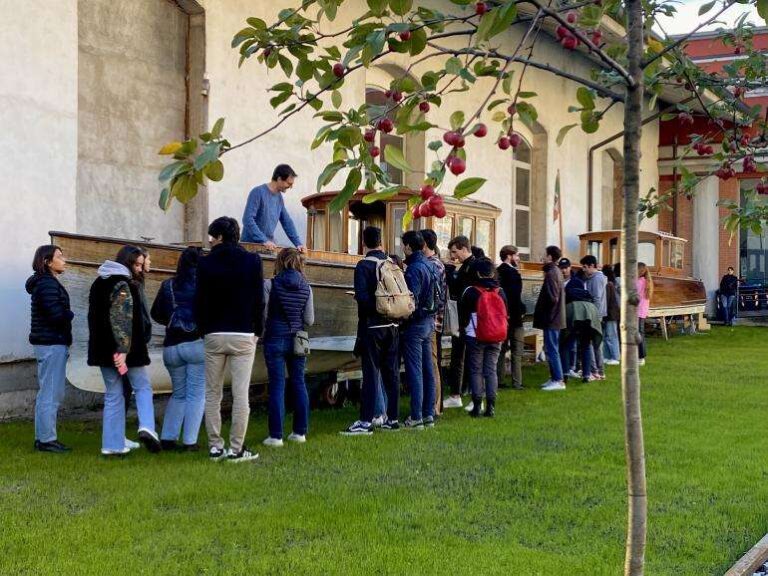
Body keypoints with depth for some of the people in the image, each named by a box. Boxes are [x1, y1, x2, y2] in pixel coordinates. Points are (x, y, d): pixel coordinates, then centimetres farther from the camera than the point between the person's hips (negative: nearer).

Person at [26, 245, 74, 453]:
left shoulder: (47, 282, 17)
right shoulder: (47, 284, -15)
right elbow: (57, 314, -22)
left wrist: (65, 315, -5)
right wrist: (70, 314, -4)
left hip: (48, 343, 11)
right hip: (52, 344, -11)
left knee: (47, 393, 15)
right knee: (51, 393, -6)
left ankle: (42, 437, 21)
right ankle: (47, 439, -2)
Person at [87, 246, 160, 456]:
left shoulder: (99, 283, 14)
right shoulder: (124, 284, -12)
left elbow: (93, 316, 19)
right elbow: (124, 319, -19)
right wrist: (123, 350, -22)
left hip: (103, 348, 7)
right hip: (125, 348, -7)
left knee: (113, 395, 10)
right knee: (143, 387, 6)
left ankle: (112, 445, 6)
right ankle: (146, 428, -16)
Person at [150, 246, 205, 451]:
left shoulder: (168, 285, 5)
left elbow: (156, 314, 10)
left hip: (171, 346, 4)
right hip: (198, 343, -4)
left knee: (178, 393, 18)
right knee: (196, 394, 2)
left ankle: (168, 438, 12)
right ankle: (189, 441, -2)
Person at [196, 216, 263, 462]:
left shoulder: (206, 263, -1)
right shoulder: (252, 261, -1)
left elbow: (199, 302, 0)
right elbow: (259, 300, 0)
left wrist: (204, 330, 12)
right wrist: (257, 330, 9)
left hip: (213, 336, 1)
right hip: (244, 335, -1)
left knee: (212, 395, 9)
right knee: (241, 394, -1)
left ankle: (215, 447, 10)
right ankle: (236, 449, -2)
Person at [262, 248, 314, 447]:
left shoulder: (270, 285, -9)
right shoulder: (306, 287, 1)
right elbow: (309, 320, 3)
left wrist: (262, 331, 10)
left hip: (275, 339, -3)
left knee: (277, 385, 0)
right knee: (299, 383, 12)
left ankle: (276, 435, -1)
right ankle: (300, 432, 16)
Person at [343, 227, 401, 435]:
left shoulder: (364, 266, -11)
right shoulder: (393, 262, 6)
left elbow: (362, 297, -19)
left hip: (372, 326, -5)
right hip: (393, 326, 5)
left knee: (371, 373, -4)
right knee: (392, 373, 11)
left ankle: (366, 421, -4)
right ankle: (393, 418, 16)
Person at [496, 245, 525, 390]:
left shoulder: (497, 272, 8)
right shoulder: (512, 272, -16)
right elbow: (515, 296, -22)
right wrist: (521, 310, -8)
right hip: (514, 317, -8)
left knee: (501, 349, 14)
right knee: (516, 351, -1)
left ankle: (499, 381, 15)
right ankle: (516, 382, -1)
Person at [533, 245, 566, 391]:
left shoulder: (551, 273, -17)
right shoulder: (556, 271, 13)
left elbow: (552, 297, -22)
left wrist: (542, 312, -8)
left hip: (550, 319, -10)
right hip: (555, 317, 10)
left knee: (552, 349, -5)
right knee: (551, 349, 15)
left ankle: (558, 380, -3)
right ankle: (554, 378, 21)